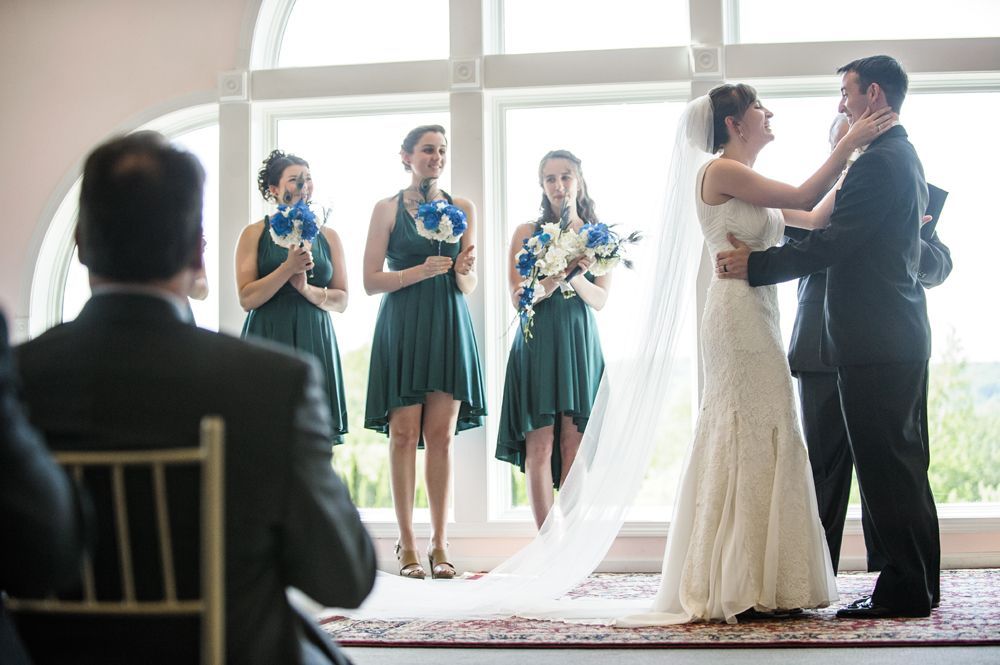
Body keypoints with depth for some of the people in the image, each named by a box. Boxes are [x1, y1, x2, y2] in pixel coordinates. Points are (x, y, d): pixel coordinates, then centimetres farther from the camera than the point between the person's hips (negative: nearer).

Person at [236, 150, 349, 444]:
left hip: (314, 344, 3)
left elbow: (341, 300, 9)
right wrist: (289, 267, -14)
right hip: (268, 340, -3)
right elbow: (246, 299, -5)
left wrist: (307, 289, -10)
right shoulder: (255, 233, 2)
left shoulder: (328, 236, 11)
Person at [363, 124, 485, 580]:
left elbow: (468, 285, 12)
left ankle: (440, 545, 5)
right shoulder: (387, 208, 3)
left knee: (442, 435, 0)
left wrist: (463, 271, -10)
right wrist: (422, 270, -13)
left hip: (448, 327, 2)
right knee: (404, 433, -3)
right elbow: (371, 280, -2)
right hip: (402, 328, -2)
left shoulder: (462, 208, 11)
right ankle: (407, 545, 3)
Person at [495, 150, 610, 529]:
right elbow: (519, 298, -3)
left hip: (581, 344, 2)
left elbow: (601, 300, 2)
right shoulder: (527, 232, 5)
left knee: (574, 443, 0)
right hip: (538, 344, -1)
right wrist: (557, 276, -19)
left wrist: (576, 278, -18)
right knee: (539, 443, -5)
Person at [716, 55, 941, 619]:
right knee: (904, 466, 14)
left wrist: (755, 265, -15)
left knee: (886, 466, -5)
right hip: (903, 338, 11)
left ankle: (905, 590, 1)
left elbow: (831, 244, -20)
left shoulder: (879, 162, -15)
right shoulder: (905, 156, 18)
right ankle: (919, 584, 22)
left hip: (875, 341, -11)